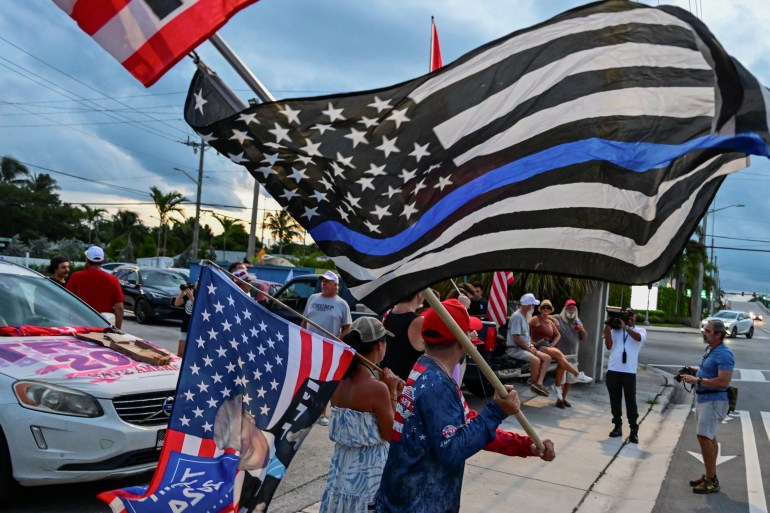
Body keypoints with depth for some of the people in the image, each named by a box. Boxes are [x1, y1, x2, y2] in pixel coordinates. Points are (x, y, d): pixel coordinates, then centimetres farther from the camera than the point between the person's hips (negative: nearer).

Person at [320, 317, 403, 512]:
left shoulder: (338, 379, -2)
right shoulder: (377, 387, -22)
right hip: (368, 466, -7)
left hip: (341, 460, 7)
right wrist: (392, 393, -8)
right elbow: (390, 434, -11)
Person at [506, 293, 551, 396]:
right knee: (536, 360, -31)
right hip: (515, 349, -10)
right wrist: (529, 349, -11)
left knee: (547, 358, -2)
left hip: (525, 348, 10)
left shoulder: (525, 316, 15)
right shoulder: (517, 316, -16)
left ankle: (539, 382, -12)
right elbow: (516, 339, -21)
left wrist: (531, 345, 7)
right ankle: (534, 383, -10)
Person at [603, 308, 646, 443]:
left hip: (629, 371, -2)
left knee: (630, 401, -1)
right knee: (615, 399, 9)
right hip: (613, 370, 2)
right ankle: (617, 426, 19)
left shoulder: (640, 330, 8)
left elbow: (638, 338, -16)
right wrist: (607, 329, -6)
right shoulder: (615, 329, 10)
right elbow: (609, 346, 0)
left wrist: (625, 327, -19)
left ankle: (634, 430, 4)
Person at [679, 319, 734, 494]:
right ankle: (709, 476, 26)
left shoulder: (724, 354, -19)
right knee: (709, 437, 16)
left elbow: (723, 381, -28)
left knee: (704, 437, -11)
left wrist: (697, 380, -24)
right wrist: (692, 375, 8)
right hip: (703, 398, 10)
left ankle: (712, 481, -3)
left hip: (714, 400, -10)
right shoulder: (710, 349, 11)